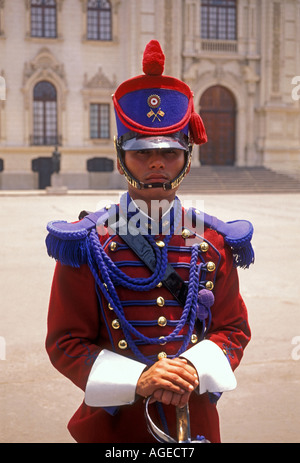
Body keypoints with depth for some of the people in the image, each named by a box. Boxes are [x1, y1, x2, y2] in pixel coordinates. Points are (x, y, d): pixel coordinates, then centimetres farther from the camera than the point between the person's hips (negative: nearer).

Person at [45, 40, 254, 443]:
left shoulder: (213, 241, -2)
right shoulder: (87, 243, -9)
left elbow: (234, 329, 3)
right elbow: (65, 342, -8)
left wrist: (195, 367, -17)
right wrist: (136, 381, -21)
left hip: (194, 418, 2)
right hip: (113, 421, -2)